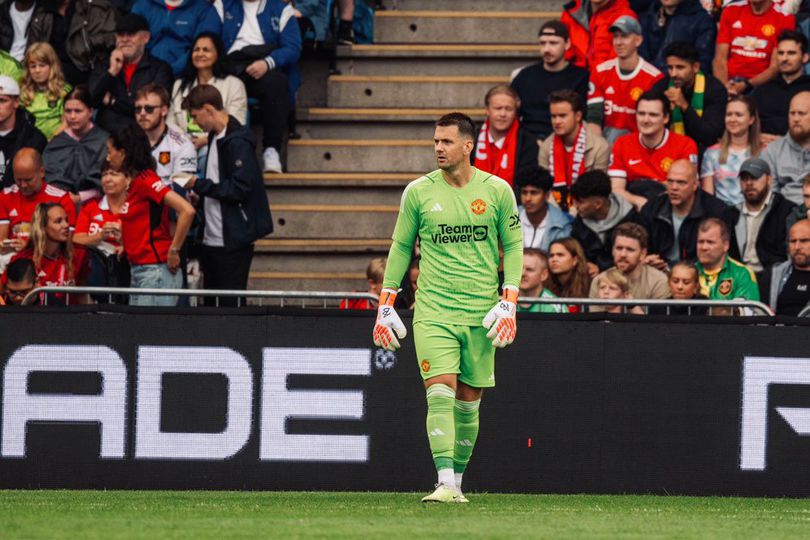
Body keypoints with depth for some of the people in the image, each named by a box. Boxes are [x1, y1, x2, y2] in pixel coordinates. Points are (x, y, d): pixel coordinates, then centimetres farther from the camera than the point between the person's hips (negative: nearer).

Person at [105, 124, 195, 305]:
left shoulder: (146, 180, -12)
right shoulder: (132, 183, 15)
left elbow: (187, 211, -21)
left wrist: (173, 251, -15)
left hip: (156, 271, -9)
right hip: (138, 272, 9)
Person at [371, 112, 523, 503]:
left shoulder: (497, 191, 1)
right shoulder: (418, 192, 2)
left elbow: (513, 245, 7)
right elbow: (401, 246, 11)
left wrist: (509, 300, -3)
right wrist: (386, 302, 7)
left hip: (480, 312, 1)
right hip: (433, 309, -1)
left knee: (468, 401, 6)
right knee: (440, 394, -14)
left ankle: (457, 481, 18)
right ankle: (445, 484, -20)